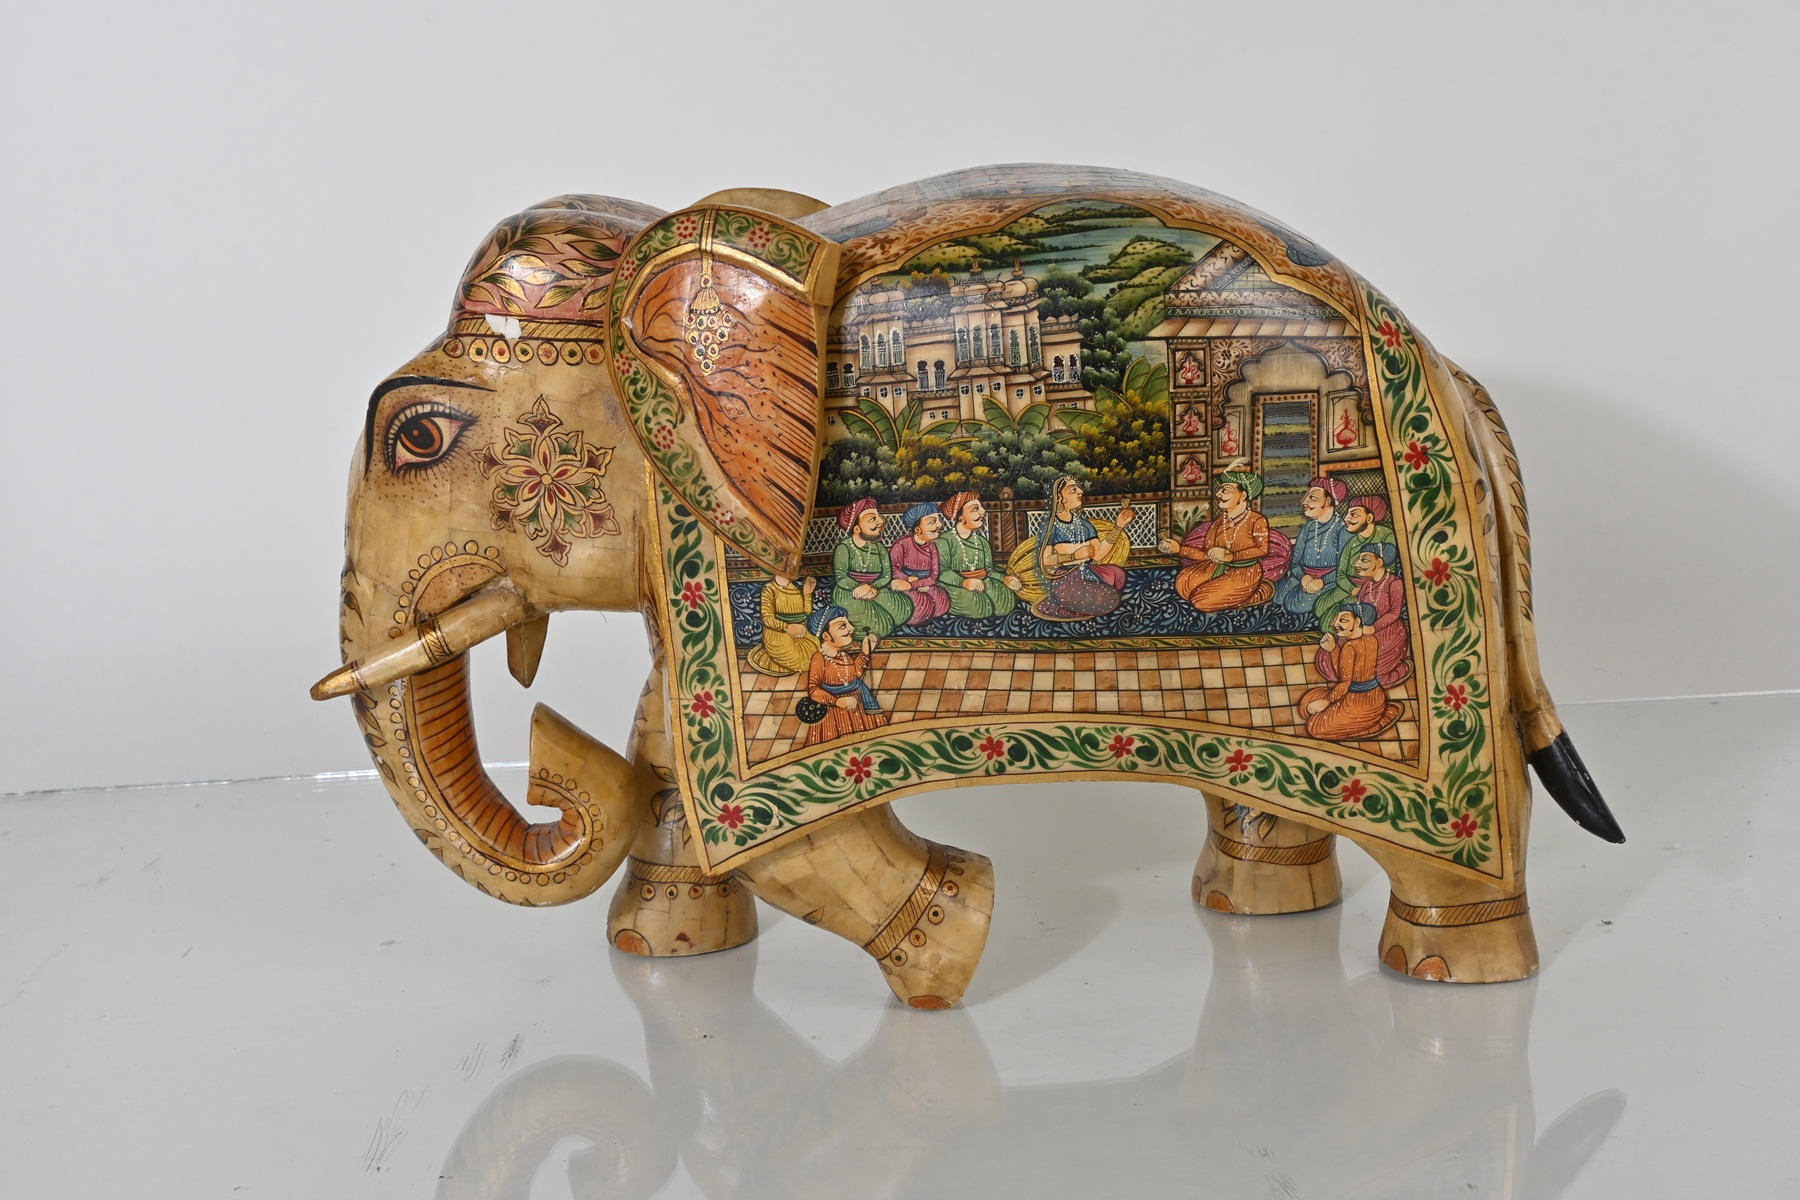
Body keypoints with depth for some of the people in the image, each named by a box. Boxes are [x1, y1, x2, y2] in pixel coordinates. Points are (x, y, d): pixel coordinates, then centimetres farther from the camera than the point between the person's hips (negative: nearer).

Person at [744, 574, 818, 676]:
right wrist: (788, 627, -28)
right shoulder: (770, 589, -10)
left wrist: (807, 594, -9)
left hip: (799, 634, 7)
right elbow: (767, 619, -16)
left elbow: (807, 612, 5)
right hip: (778, 635, -7)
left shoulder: (797, 587, 7)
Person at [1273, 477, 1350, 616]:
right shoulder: (1308, 527, 12)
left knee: (1295, 603, -30)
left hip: (1329, 581, -7)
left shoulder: (1342, 527, -7)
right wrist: (1304, 577, -16)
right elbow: (1295, 562, 7)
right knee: (1276, 596, -19)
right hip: (1303, 576, 7)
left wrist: (1321, 581, -27)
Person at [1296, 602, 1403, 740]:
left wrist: (1327, 701, -10)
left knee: (1315, 727, -3)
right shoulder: (1371, 640, 0)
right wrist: (1333, 649, -7)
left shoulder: (1349, 647, -24)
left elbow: (1345, 682, -21)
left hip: (1357, 701, -9)